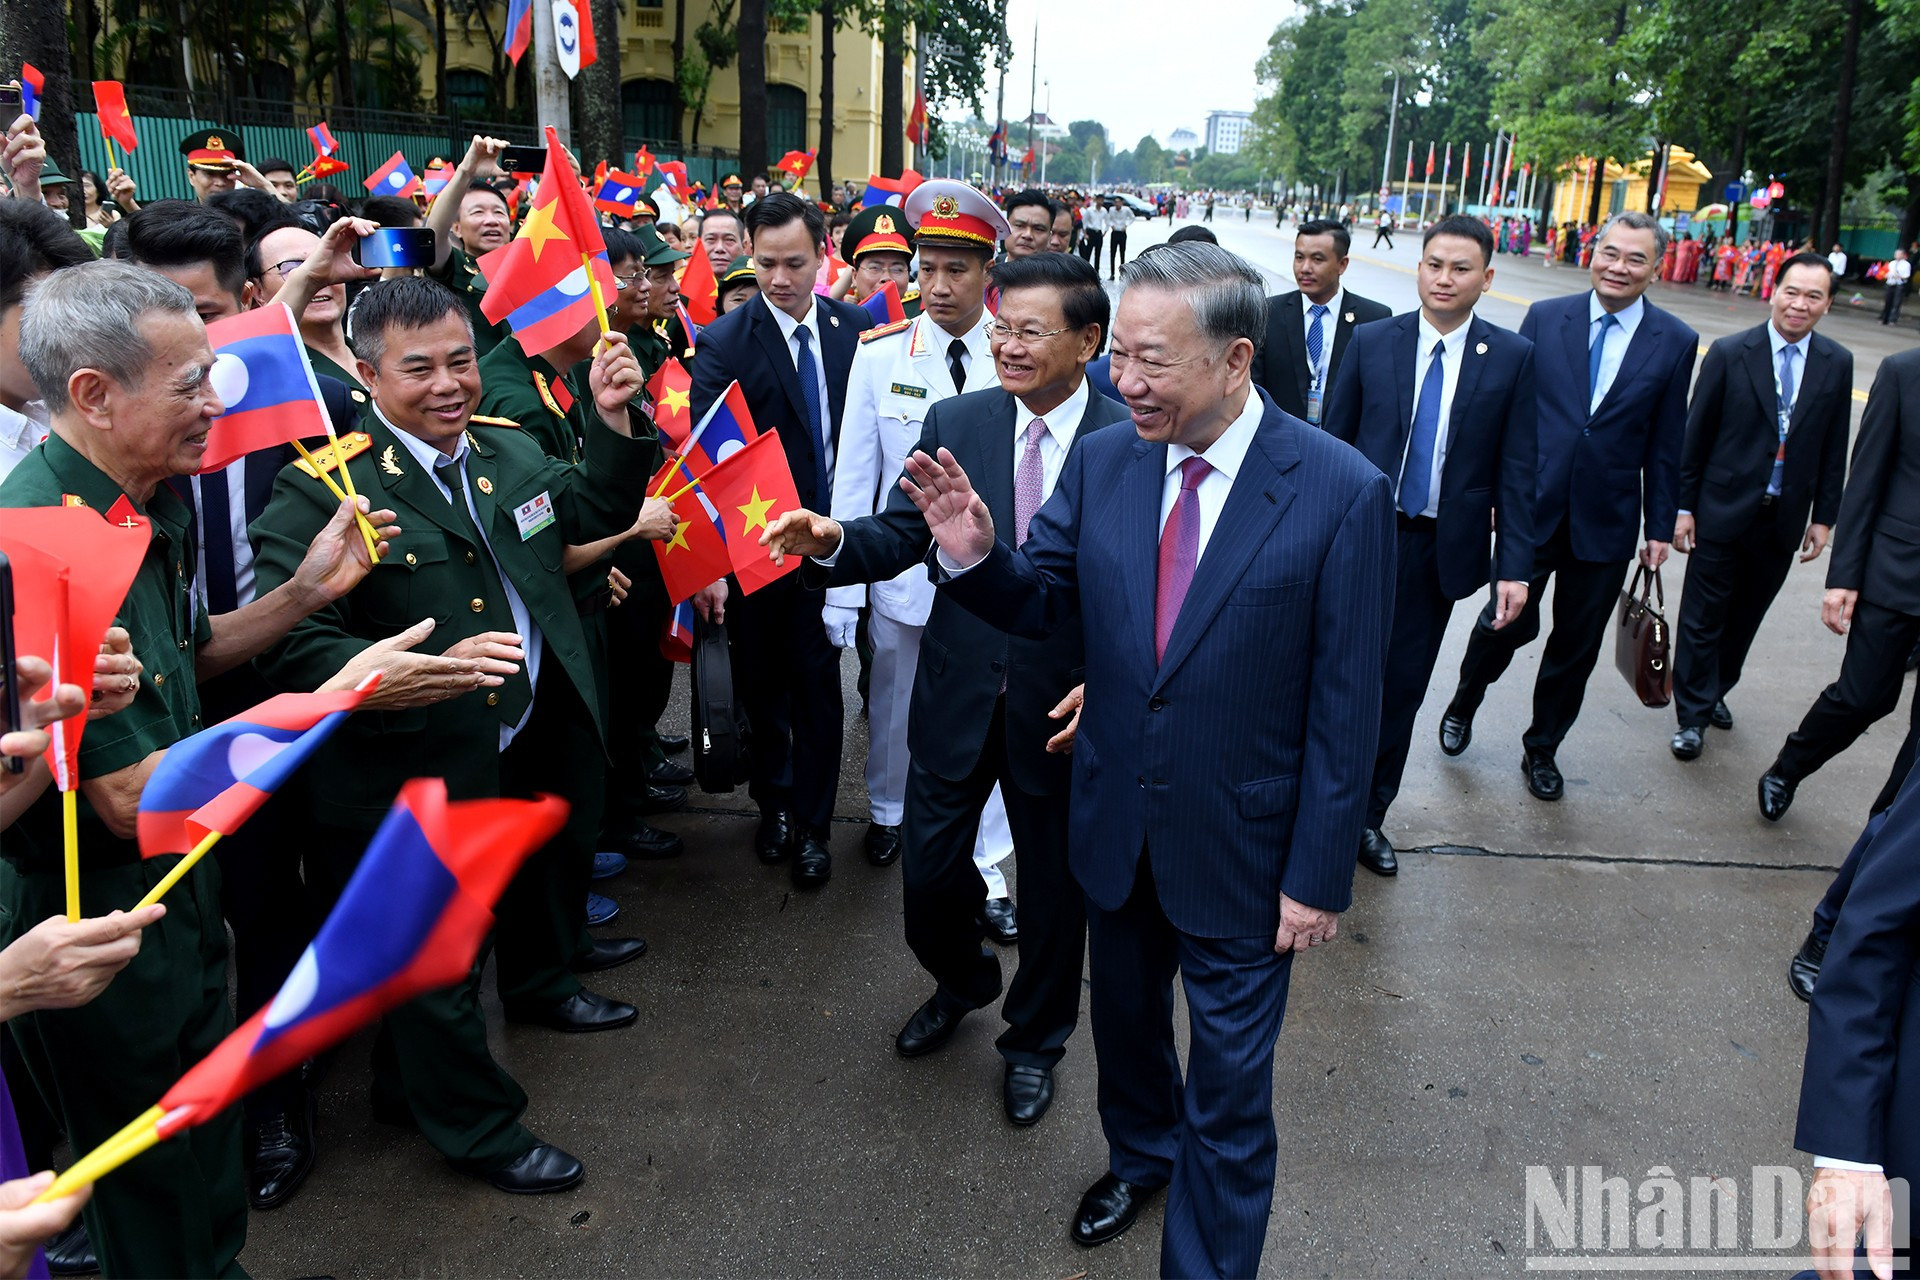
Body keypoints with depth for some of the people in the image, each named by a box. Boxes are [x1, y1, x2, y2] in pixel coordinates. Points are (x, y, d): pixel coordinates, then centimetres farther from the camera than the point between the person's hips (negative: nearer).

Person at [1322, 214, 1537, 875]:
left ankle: (1368, 815, 27)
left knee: (1403, 688, 10)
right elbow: (1334, 441, 3)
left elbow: (1517, 469, -1)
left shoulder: (1513, 357, -1)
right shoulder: (1372, 341, 0)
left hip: (1443, 549, 1)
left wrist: (1514, 565, -6)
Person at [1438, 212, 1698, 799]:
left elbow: (1665, 443, 3)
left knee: (1576, 645, 11)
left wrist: (1660, 526, 3)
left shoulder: (1675, 342, 1)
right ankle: (1463, 704, 32)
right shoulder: (1545, 317, 0)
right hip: (1532, 508, -1)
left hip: (1606, 521, 1)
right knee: (1510, 621, 3)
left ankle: (1543, 746, 30)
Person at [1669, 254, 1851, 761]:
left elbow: (1834, 448, 6)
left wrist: (1824, 517, 5)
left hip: (1783, 519, 3)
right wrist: (1684, 507, -5)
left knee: (1745, 616, 15)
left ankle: (1715, 691, 35)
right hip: (1723, 510, -3)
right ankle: (1693, 714, 16)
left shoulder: (1837, 364, 1)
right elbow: (1696, 435, -5)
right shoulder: (1730, 353, -8)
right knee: (1703, 618, 4)